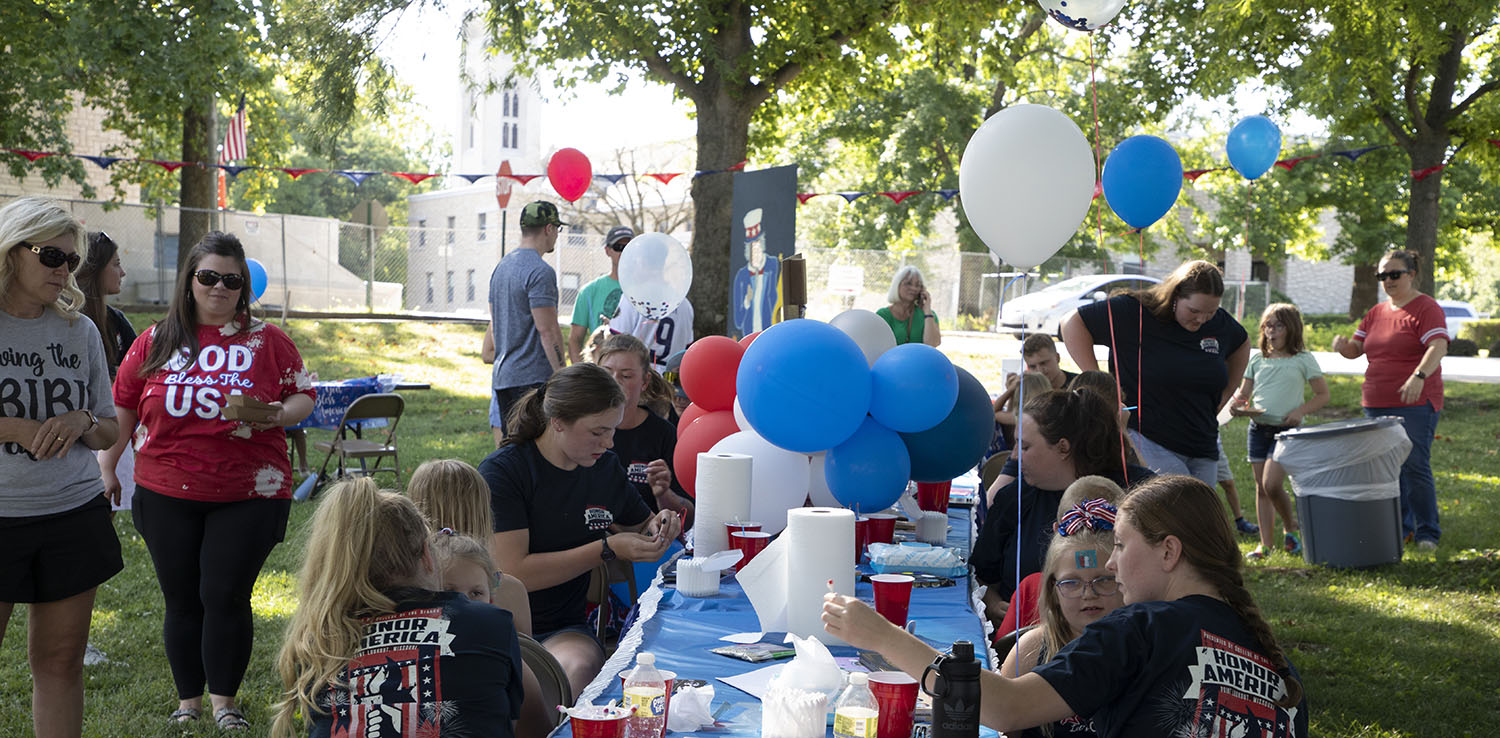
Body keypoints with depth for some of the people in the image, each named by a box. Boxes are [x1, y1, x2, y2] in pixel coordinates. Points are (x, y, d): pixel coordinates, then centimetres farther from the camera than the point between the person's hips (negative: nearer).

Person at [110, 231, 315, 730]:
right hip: (167, 496, 2)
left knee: (226, 596, -3)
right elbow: (121, 409, 14)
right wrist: (106, 469, 14)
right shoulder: (155, 341, 6)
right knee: (182, 599, 10)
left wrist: (280, 415, -16)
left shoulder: (267, 341, 1)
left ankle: (224, 703, 15)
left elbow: (304, 394, 5)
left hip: (248, 496, -2)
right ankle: (188, 701, 25)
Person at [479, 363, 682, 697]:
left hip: (565, 630, 4)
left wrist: (658, 527, 2)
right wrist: (607, 550, -16)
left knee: (577, 667, -33)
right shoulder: (501, 471, -9)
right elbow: (513, 573, -17)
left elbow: (641, 526, 28)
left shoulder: (606, 469, 9)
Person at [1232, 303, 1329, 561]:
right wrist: (1237, 405, -6)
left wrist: (1300, 412, -11)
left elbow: (1323, 394, 4)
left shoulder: (1303, 360, 1)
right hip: (1258, 428, 4)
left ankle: (1291, 527, 9)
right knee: (1261, 488, 6)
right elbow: (1243, 394, 17)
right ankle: (1265, 544, 13)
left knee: (1272, 484, -17)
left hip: (1286, 430, -4)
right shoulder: (1257, 360, 12)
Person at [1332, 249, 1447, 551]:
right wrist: (1342, 345, -8)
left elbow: (1438, 347, -20)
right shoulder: (1377, 313, 15)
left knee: (1415, 467, -8)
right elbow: (1356, 348, 16)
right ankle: (1399, 529, 19)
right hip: (1376, 405, 6)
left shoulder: (1426, 308, -5)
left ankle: (1427, 533, 2)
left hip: (1415, 404, -6)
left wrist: (1419, 376, -37)